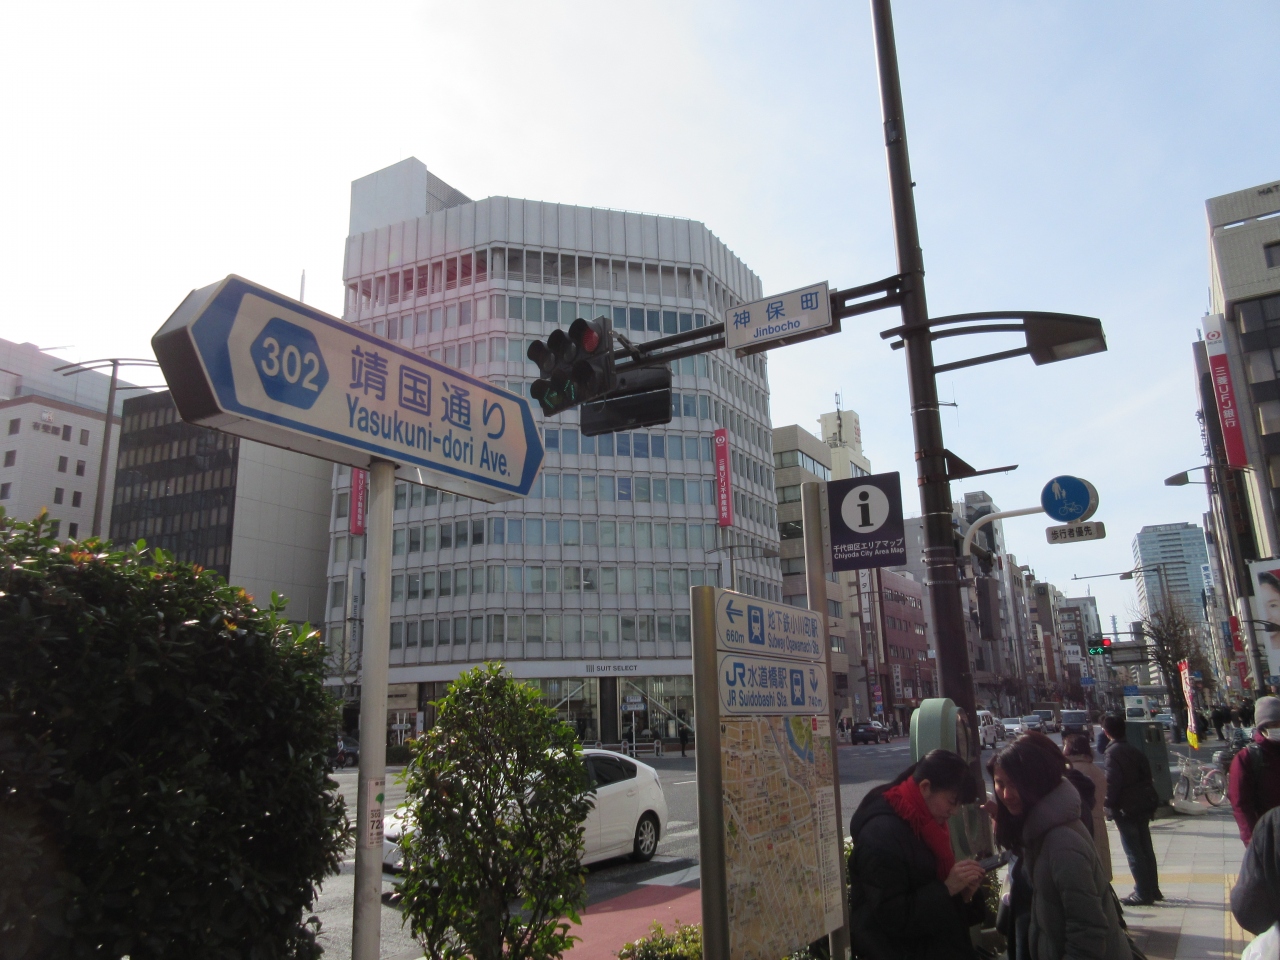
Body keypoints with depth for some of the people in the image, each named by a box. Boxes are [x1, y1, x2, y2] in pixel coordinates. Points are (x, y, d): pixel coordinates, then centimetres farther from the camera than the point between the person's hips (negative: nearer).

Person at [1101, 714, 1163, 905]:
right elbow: (1147, 776, 12)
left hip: (1126, 810, -8)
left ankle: (1143, 893, 3)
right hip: (1143, 807, 8)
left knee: (1134, 853, 0)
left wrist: (1109, 806, -10)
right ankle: (1152, 889, 25)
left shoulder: (1113, 753, -16)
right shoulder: (1135, 751, 8)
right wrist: (1149, 803, 18)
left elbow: (1112, 783, -21)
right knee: (1146, 849, 16)